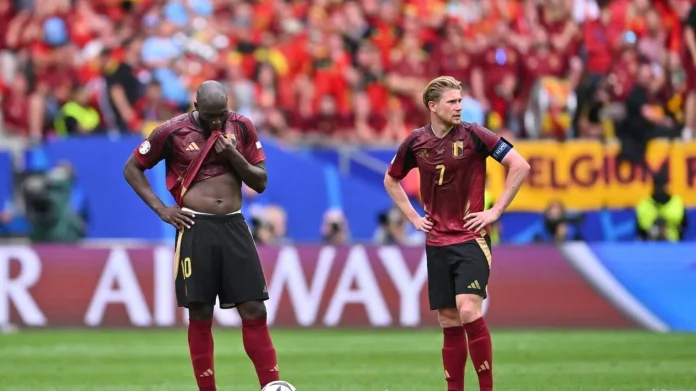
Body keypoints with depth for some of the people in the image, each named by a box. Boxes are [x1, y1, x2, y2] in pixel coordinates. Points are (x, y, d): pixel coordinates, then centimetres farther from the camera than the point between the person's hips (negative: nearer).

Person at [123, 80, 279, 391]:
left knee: (254, 310, -2)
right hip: (196, 228, -2)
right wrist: (161, 209, -3)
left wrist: (233, 155, -9)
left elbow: (260, 182, 9)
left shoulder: (241, 127, 5)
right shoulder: (173, 131, -3)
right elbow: (132, 168, 6)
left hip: (234, 226, 2)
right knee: (200, 314, 0)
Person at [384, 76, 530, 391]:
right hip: (437, 243, 4)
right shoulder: (416, 142, 4)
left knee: (468, 311, -20)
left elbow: (520, 166, -8)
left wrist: (495, 211, -8)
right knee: (449, 323, 5)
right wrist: (413, 217, 11)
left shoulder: (473, 135, -7)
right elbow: (391, 180, 22)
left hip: (470, 238, -4)